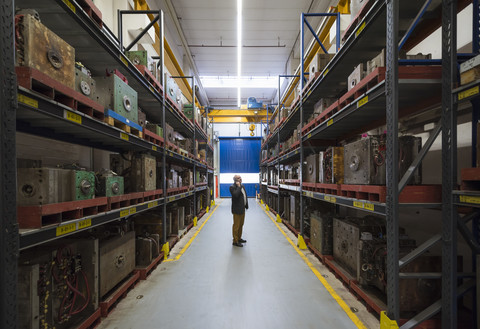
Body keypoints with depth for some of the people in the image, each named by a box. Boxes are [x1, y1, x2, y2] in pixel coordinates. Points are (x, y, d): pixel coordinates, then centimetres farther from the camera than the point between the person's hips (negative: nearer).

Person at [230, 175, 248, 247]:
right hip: (237, 210, -9)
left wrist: (246, 205, 14)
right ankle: (235, 241, 11)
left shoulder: (242, 186, 12)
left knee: (241, 225, 19)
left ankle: (239, 238, 33)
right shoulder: (232, 187, -15)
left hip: (242, 209, 9)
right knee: (236, 226, 0)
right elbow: (235, 195, -32)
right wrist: (238, 186, -23)